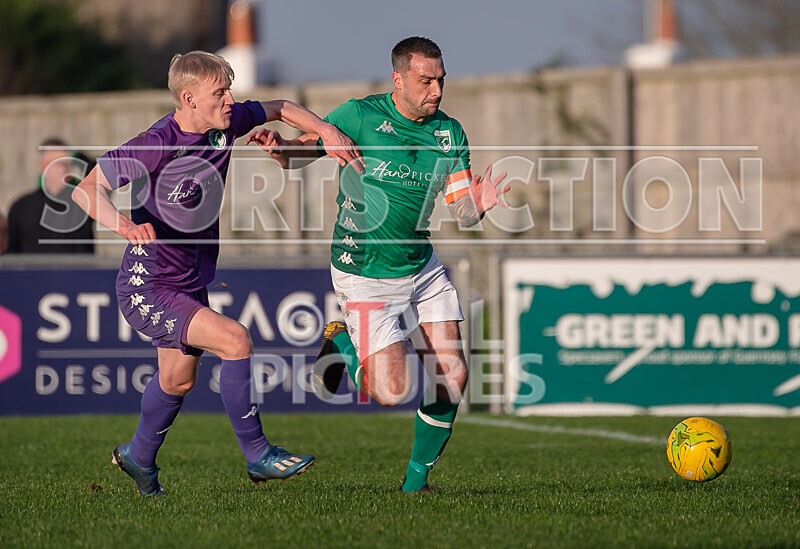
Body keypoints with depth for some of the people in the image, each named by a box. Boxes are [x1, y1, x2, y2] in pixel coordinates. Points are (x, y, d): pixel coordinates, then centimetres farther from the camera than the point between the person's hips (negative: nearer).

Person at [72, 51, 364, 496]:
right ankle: (257, 455, -10)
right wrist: (124, 225, -40)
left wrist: (328, 133, -2)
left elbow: (279, 109, 13)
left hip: (193, 284, 9)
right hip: (149, 289, -9)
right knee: (235, 340, -23)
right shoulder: (155, 146, -24)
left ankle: (139, 456, 51)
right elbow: (87, 190, -22)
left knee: (179, 379, 25)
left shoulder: (224, 124, -5)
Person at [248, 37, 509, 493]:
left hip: (423, 266, 5)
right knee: (393, 392, -12)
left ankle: (417, 477, 17)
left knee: (452, 377, -2)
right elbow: (305, 148, -4)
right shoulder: (360, 116, -14)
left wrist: (478, 204, -26)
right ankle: (343, 345, 19)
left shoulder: (449, 133, -1)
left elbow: (462, 212, -2)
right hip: (366, 276, -5)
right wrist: (279, 145, -28)